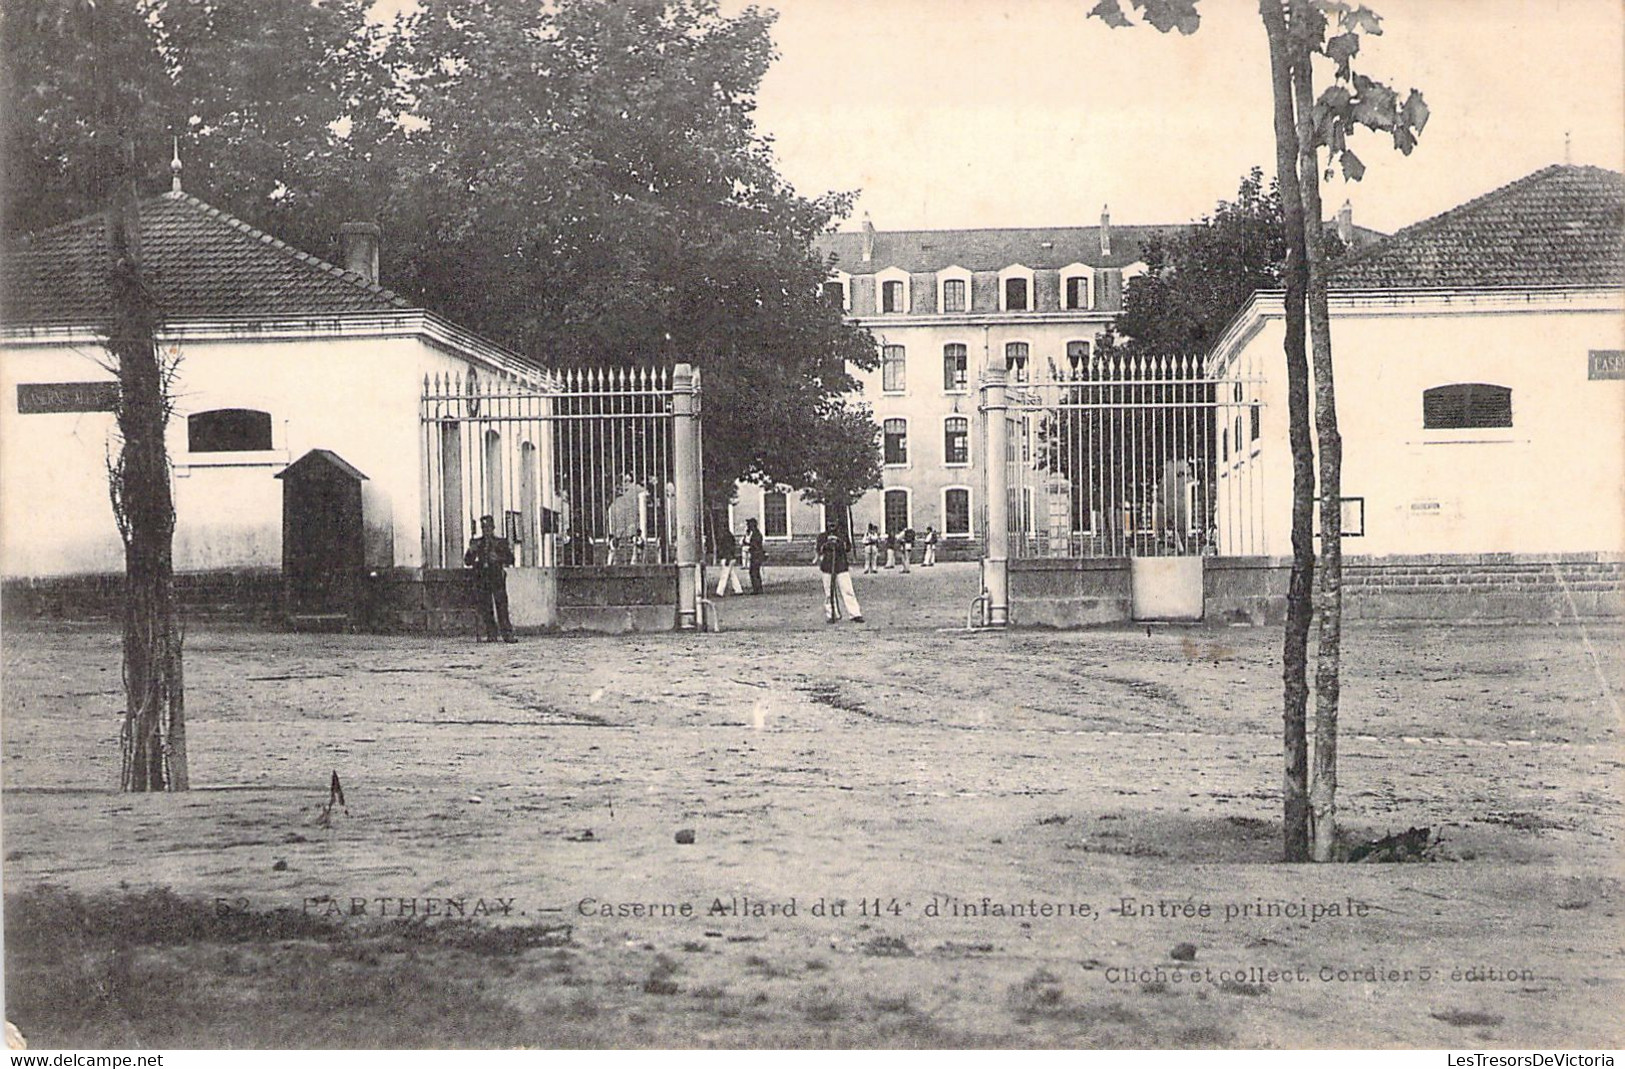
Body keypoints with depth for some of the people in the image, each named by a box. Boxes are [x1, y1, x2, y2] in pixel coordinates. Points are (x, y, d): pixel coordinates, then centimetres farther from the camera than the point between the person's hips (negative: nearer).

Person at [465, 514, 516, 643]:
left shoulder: (501, 542, 8)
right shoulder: (476, 543, 14)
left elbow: (510, 559, 2)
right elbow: (468, 561, 12)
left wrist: (498, 558, -15)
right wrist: (471, 552, -8)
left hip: (497, 578, -2)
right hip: (482, 578, 2)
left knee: (501, 606, -8)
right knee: (485, 608, 0)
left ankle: (507, 634, -8)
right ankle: (491, 635, 6)